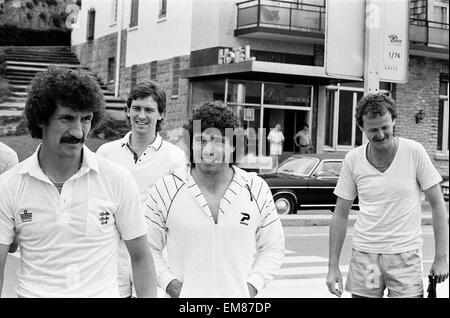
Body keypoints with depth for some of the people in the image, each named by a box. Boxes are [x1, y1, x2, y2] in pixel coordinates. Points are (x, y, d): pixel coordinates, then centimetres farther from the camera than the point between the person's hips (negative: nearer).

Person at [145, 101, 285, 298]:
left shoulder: (257, 190, 2)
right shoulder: (166, 190, -3)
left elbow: (273, 248, 9)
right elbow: (147, 247, 3)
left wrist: (252, 286, -3)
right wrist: (170, 284, -7)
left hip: (238, 296, 1)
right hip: (185, 296, -1)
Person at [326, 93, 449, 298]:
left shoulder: (414, 152, -6)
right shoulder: (353, 160, -1)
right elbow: (340, 215, 5)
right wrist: (333, 265, 2)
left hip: (405, 255, -2)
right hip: (364, 254, 2)